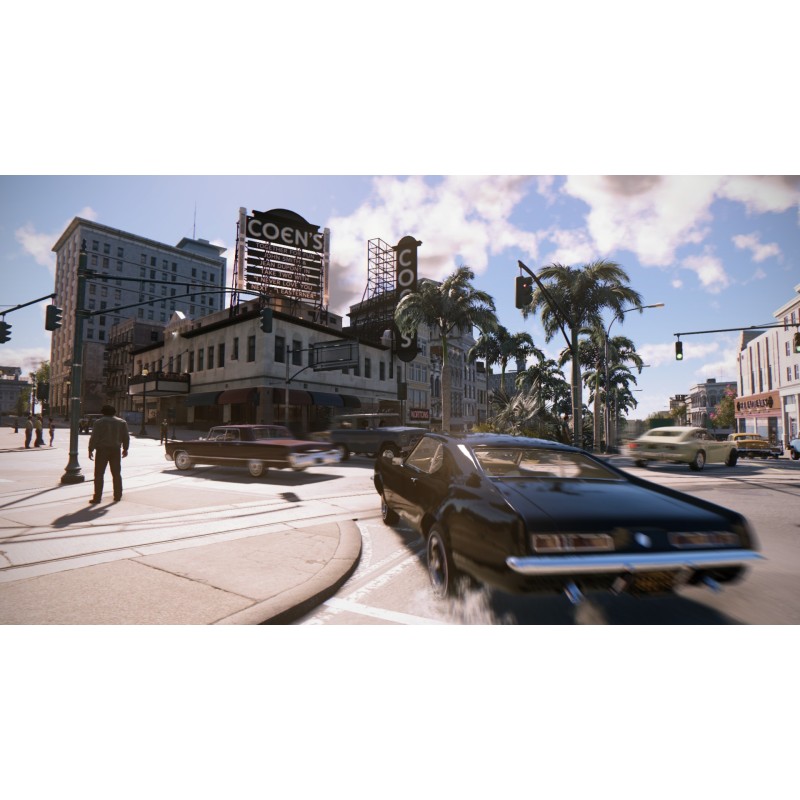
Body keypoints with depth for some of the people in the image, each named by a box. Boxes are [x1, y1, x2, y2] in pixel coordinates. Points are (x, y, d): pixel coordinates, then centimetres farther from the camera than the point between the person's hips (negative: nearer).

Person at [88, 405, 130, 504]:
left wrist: (90, 450, -4)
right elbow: (126, 437, 9)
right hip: (115, 450, 3)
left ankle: (97, 497, 0)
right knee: (116, 474, 10)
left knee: (99, 474, 1)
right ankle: (117, 496, 13)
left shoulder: (99, 422, -4)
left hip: (102, 450, -3)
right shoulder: (122, 422, 7)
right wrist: (125, 449, 18)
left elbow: (94, 438, -9)